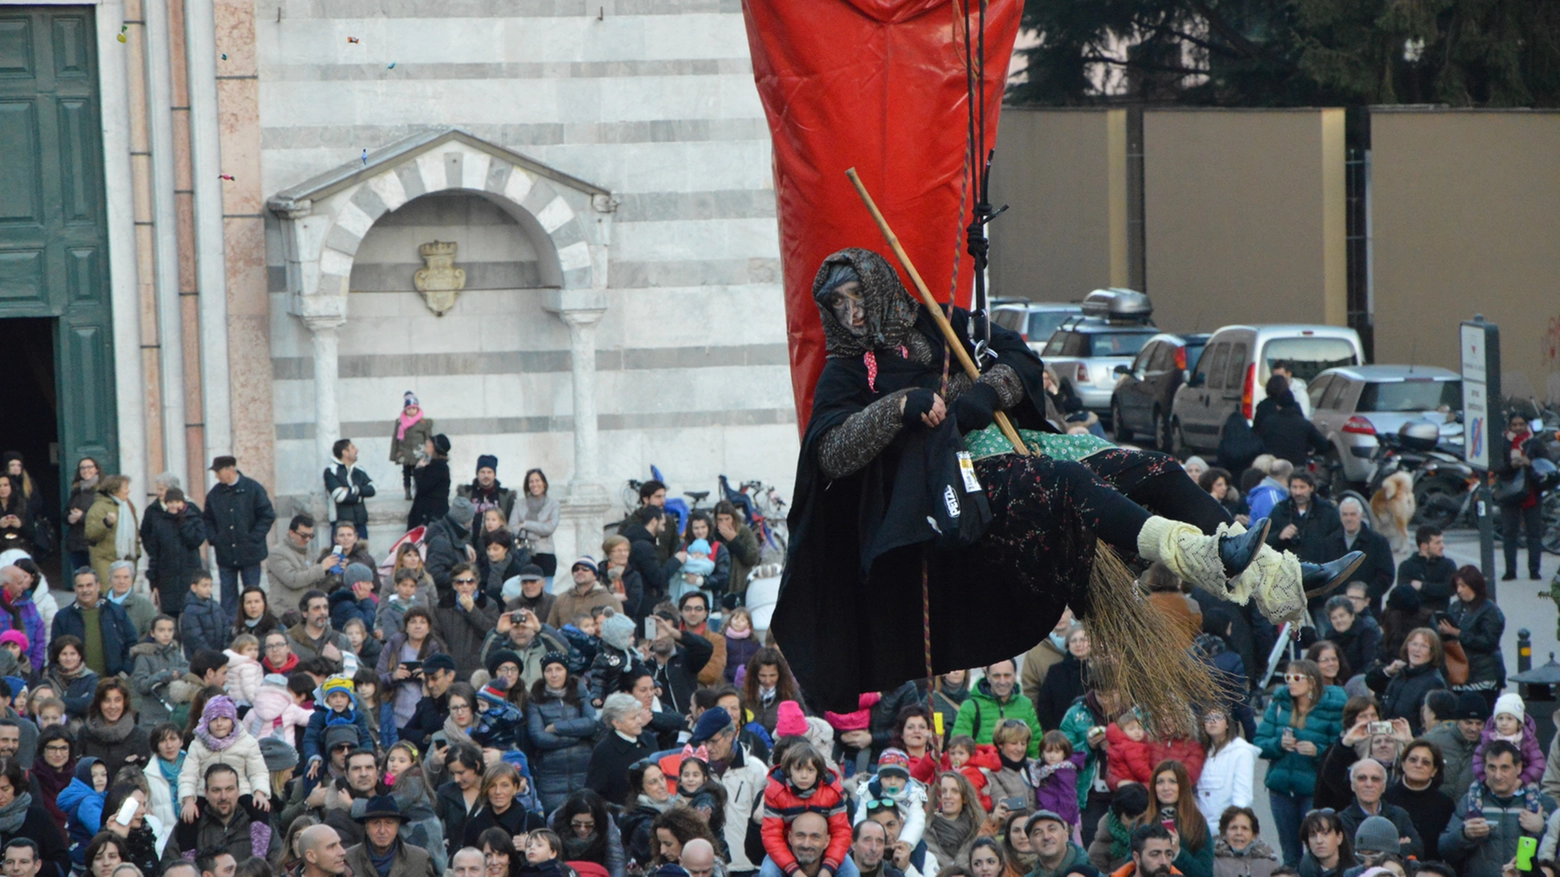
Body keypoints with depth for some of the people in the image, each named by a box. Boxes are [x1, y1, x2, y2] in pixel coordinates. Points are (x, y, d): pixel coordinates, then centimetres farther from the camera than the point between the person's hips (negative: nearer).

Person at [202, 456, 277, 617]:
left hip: (249, 553, -3)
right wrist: (213, 539, -1)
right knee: (228, 596, 4)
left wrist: (253, 538, -10)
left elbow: (267, 516, -4)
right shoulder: (215, 493, 4)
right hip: (225, 554, 3)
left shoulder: (253, 489, -6)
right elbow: (208, 521, 14)